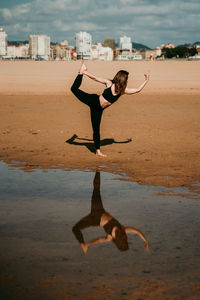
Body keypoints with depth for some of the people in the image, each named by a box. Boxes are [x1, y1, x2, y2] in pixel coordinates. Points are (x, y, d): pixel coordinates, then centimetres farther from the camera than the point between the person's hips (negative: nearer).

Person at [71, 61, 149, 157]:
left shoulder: (123, 91, -2)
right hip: (93, 101, -3)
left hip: (99, 109, 3)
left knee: (96, 129, 3)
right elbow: (95, 78, -7)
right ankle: (82, 71, 14)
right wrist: (84, 72, -7)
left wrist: (146, 81, 1)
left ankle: (98, 150, 13)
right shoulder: (109, 83, -13)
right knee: (75, 89, -9)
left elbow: (137, 90, 5)